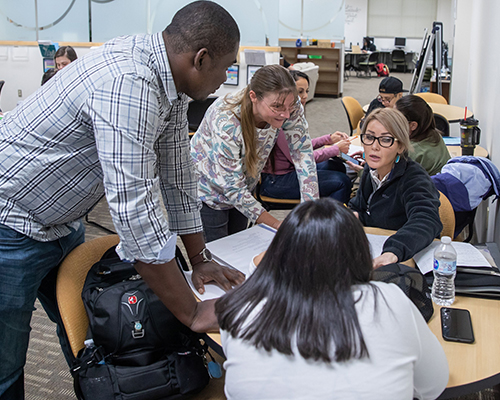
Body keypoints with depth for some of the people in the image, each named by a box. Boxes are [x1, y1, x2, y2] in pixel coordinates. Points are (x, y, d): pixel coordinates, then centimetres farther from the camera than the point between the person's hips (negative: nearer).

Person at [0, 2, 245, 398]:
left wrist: (200, 259, 7)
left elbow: (176, 173, 5)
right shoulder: (128, 82, -34)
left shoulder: (169, 77, -3)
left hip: (62, 223, 9)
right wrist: (193, 314, -28)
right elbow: (134, 206, -36)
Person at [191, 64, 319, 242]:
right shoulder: (226, 122, -37)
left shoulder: (290, 107, -25)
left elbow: (303, 153, -18)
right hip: (210, 190, -5)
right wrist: (277, 225, -34)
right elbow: (232, 187, -31)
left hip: (244, 186, 5)